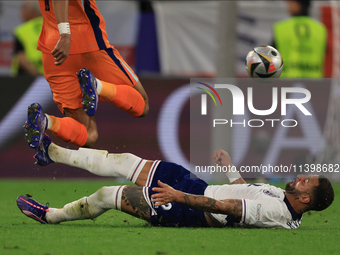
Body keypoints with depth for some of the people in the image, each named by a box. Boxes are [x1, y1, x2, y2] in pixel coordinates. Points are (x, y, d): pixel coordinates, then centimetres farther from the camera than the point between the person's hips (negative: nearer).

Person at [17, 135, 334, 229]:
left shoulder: (275, 211, -27)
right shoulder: (281, 196, 2)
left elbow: (224, 207, -32)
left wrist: (179, 197, -34)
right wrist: (230, 166, 32)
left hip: (186, 209, -9)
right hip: (196, 184, 9)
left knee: (106, 195, -4)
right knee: (122, 161, 10)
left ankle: (49, 215, 21)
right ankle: (51, 151, 26)